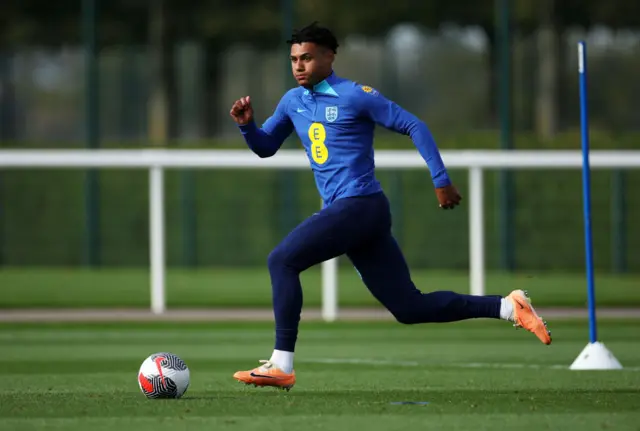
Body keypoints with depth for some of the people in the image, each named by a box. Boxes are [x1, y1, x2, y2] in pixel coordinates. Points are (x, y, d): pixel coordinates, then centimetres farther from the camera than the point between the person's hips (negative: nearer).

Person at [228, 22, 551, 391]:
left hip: (360, 206, -8)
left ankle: (281, 366, -16)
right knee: (410, 308, 6)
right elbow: (265, 147, 24)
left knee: (282, 261, -16)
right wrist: (247, 124, 3)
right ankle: (508, 307, 10)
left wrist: (441, 181, -8)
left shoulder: (354, 96, -7)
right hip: (343, 212, 8)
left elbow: (414, 126, -6)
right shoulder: (293, 101, 15)